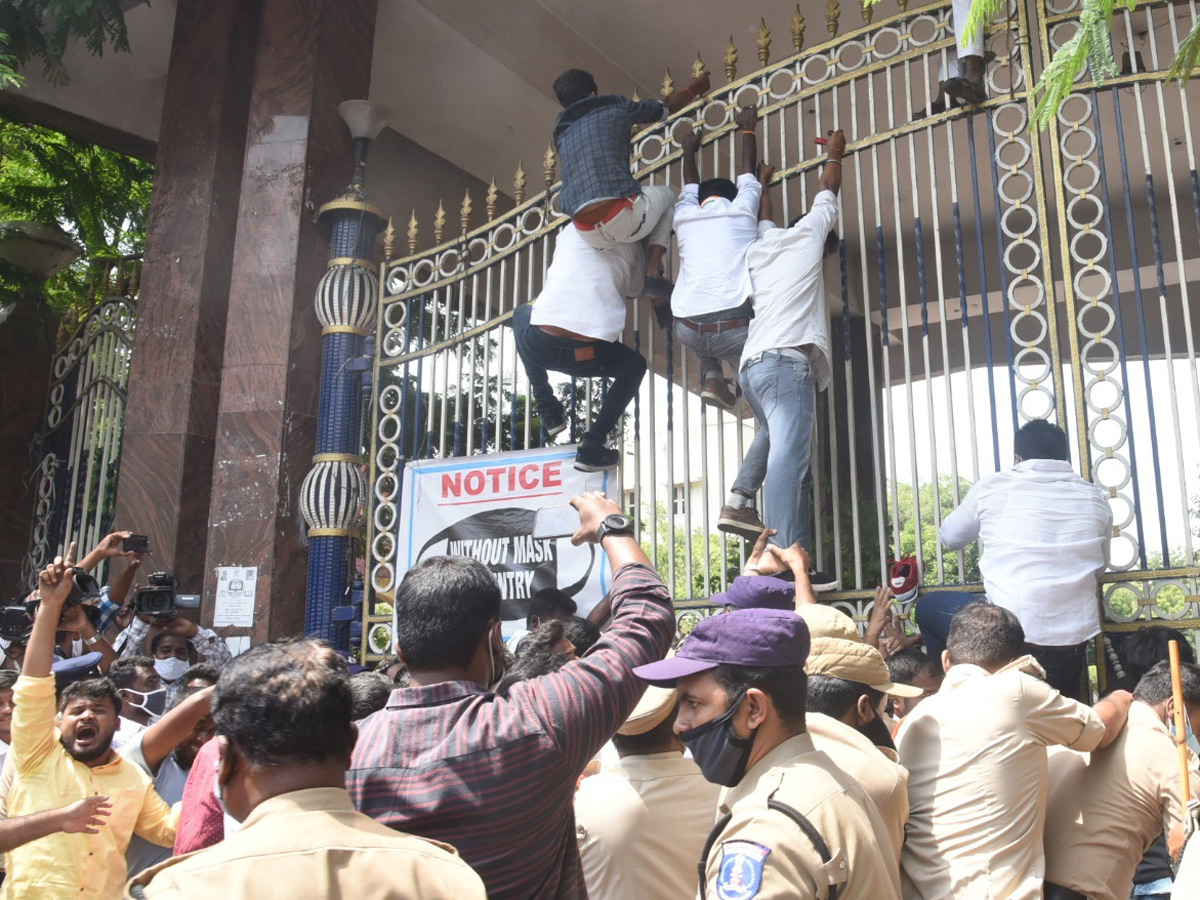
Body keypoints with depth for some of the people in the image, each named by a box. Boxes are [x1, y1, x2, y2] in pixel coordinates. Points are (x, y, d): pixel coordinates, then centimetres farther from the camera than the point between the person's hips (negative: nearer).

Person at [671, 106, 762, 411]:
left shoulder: (684, 216, 19)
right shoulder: (741, 210, 14)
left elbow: (690, 184, 41)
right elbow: (747, 168, 33)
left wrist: (689, 151, 59)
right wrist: (748, 128, 48)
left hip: (688, 329, 3)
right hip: (735, 326, -3)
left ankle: (711, 376, 15)